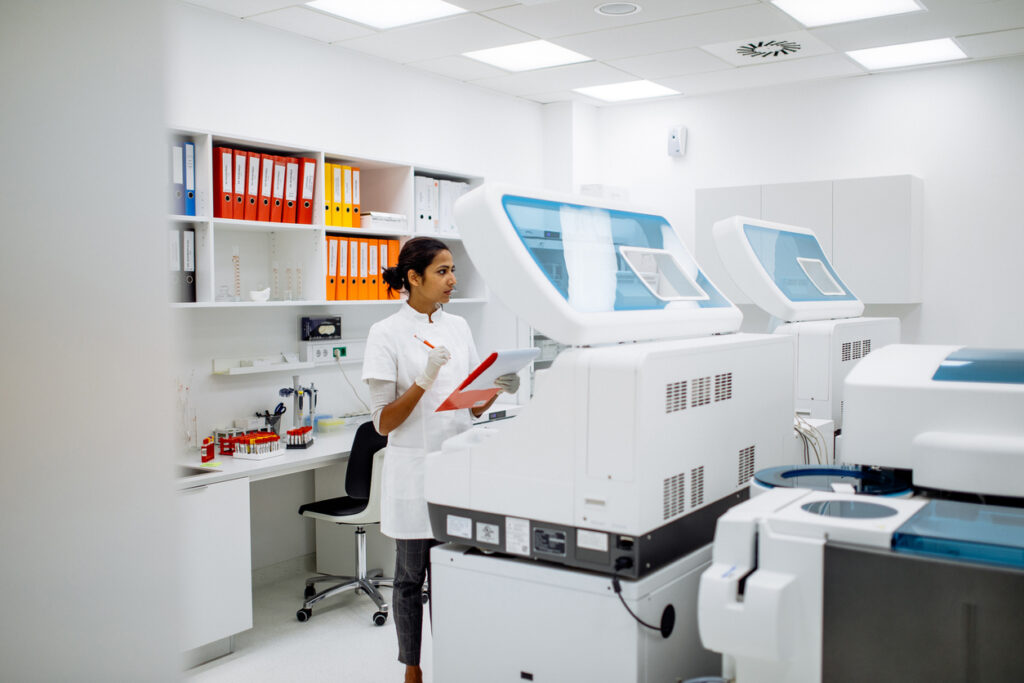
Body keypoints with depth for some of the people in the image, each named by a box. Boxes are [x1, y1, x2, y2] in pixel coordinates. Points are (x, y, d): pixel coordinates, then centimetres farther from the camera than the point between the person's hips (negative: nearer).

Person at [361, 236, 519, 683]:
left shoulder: (459, 327, 8)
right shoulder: (387, 334, -8)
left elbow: (474, 406, 11)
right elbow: (384, 422, -11)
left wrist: (500, 389, -9)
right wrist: (424, 381, -24)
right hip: (415, 469, -4)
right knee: (412, 576, 9)